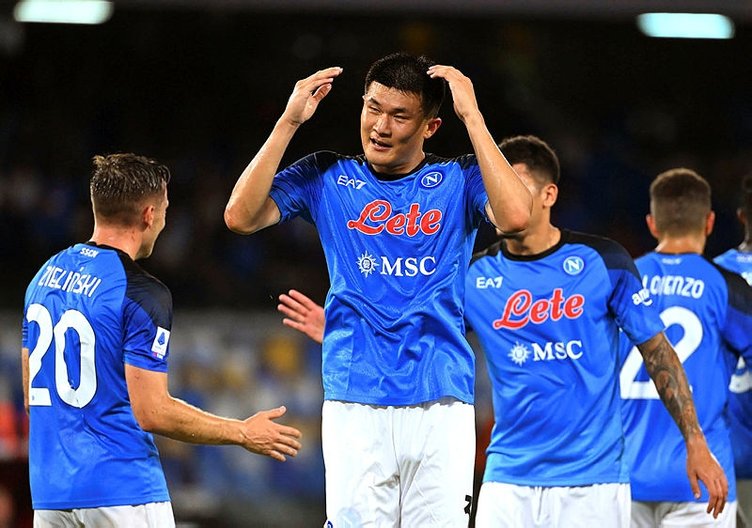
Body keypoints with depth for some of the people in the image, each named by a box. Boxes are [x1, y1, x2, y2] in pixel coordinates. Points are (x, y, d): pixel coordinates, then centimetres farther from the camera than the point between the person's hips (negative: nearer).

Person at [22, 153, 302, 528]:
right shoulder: (141, 294, -13)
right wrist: (243, 433, -6)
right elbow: (152, 412, -15)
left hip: (48, 492, 7)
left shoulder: (45, 276, 10)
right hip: (123, 492, -7)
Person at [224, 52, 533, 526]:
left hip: (442, 402, 0)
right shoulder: (328, 178, 9)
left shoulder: (459, 181, 7)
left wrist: (472, 116, -10)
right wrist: (289, 122, -4)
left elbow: (515, 217, -13)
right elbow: (241, 216, -1)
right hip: (355, 403, 0)